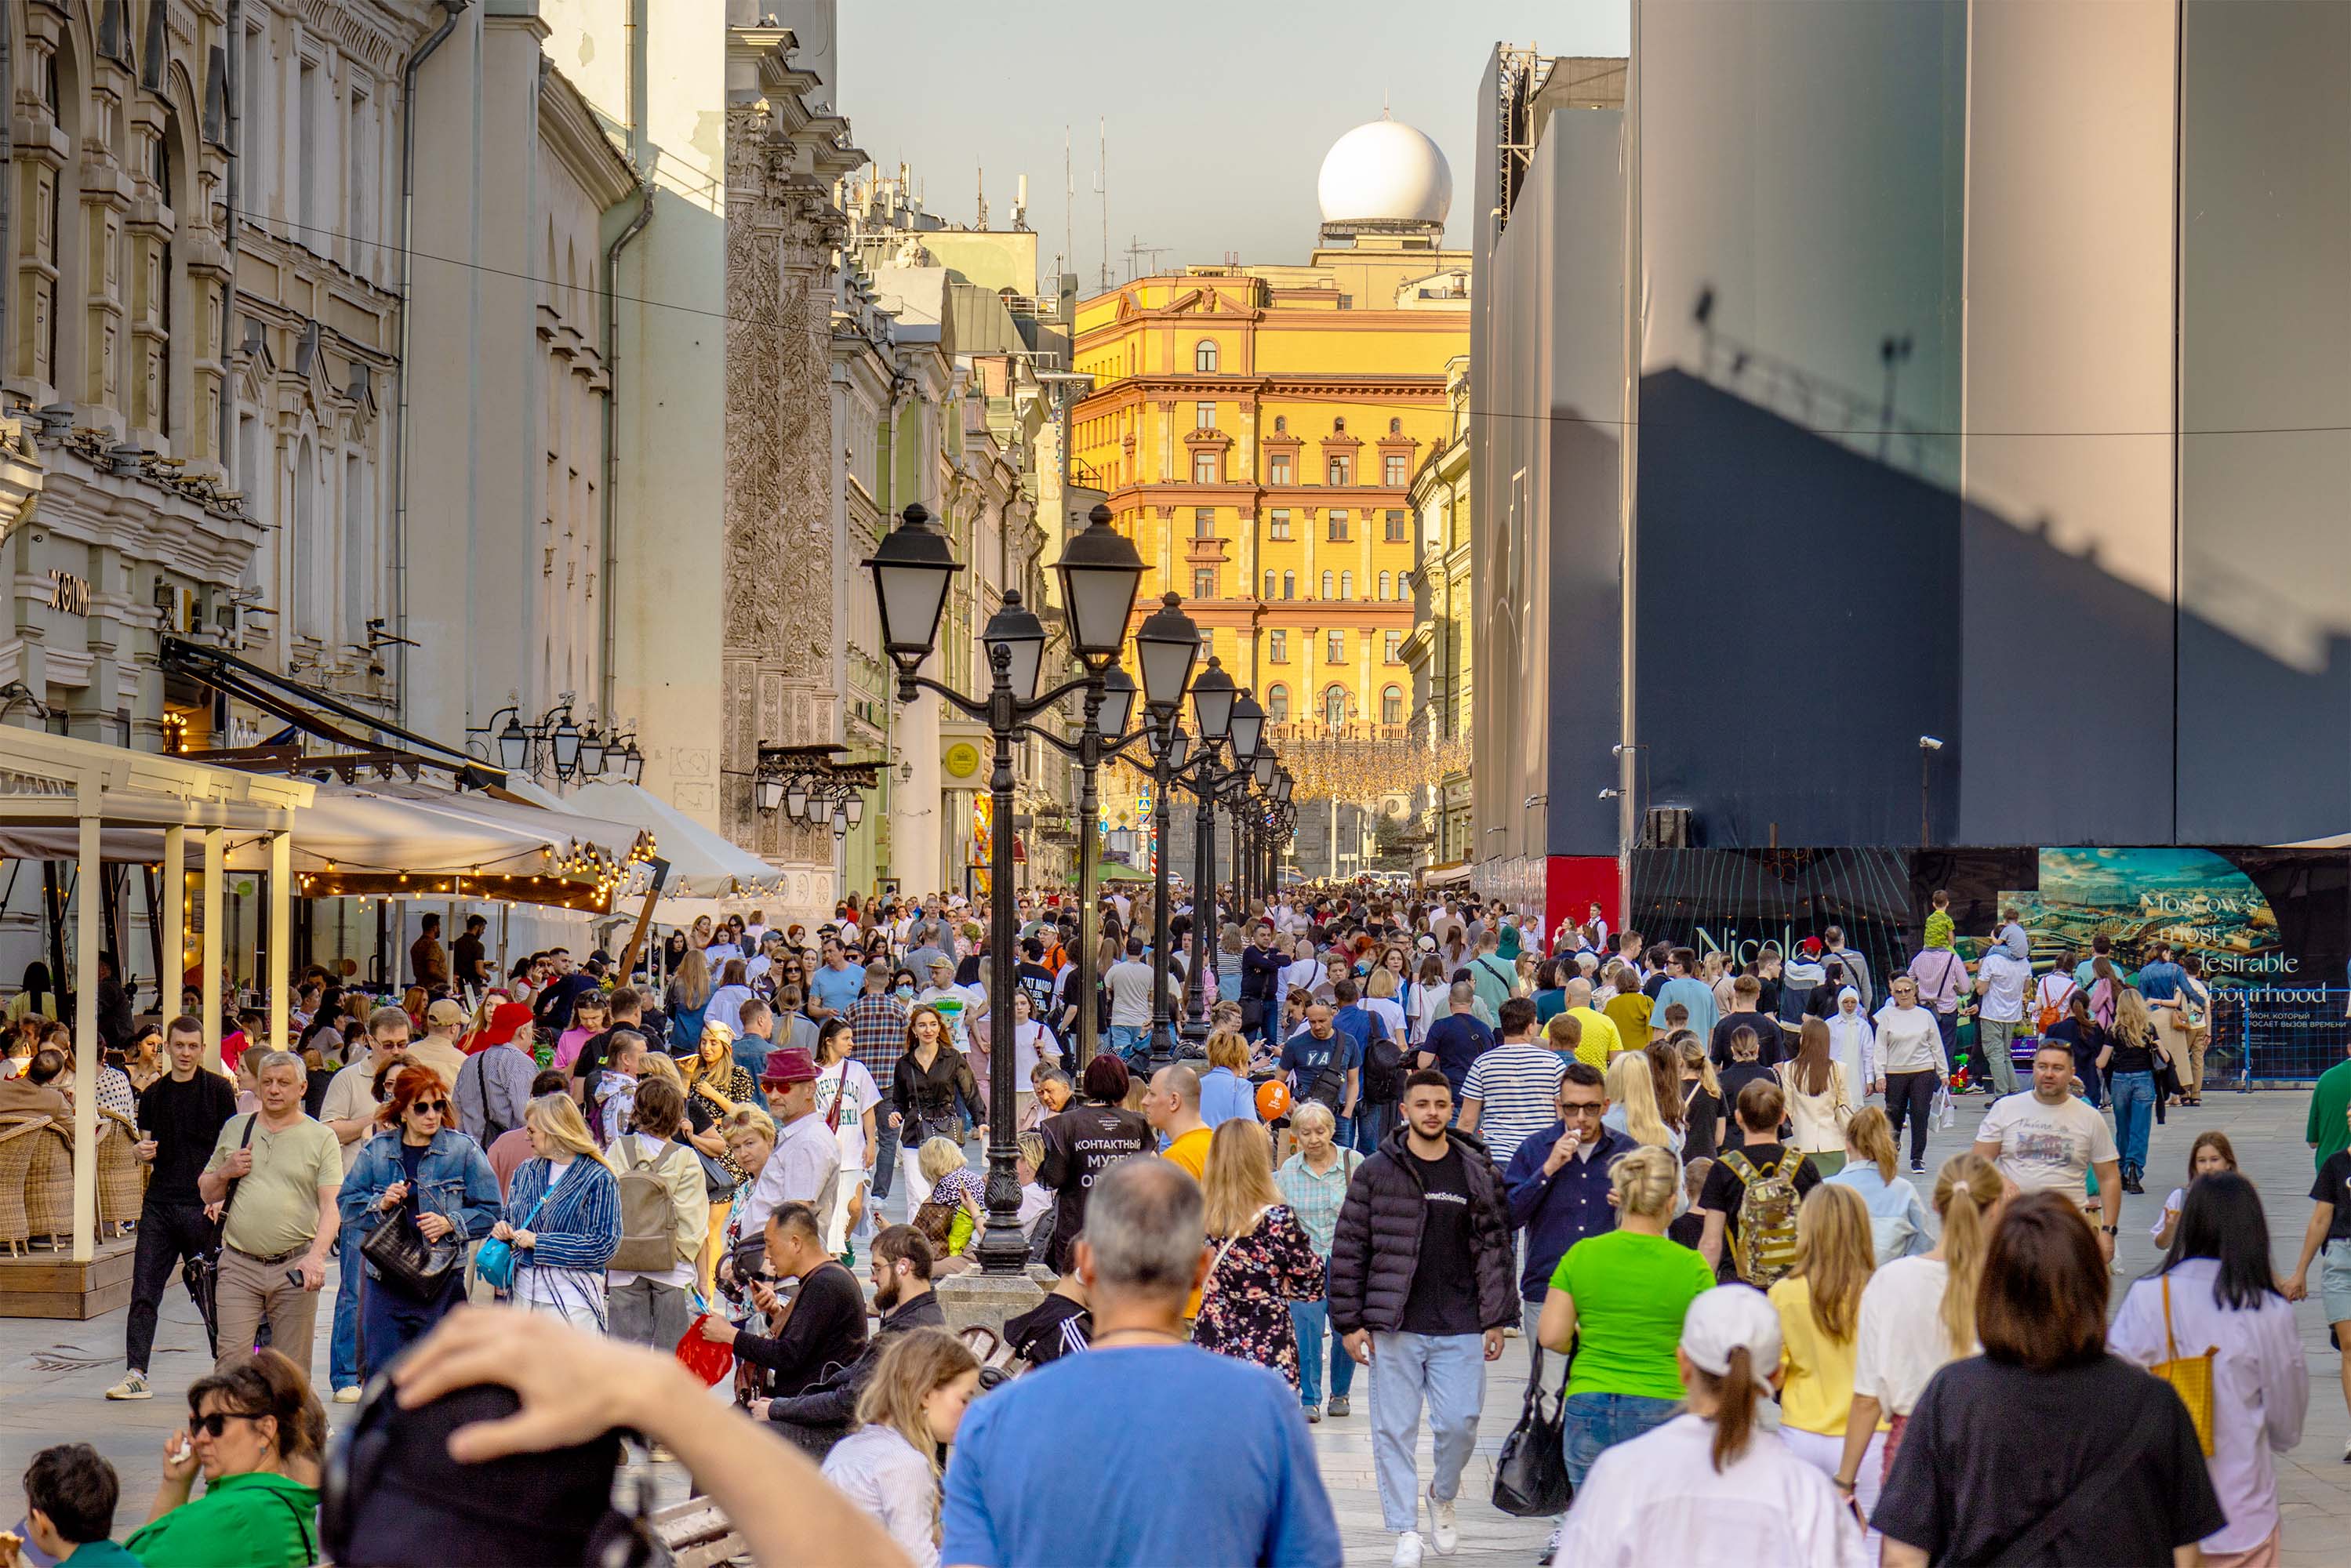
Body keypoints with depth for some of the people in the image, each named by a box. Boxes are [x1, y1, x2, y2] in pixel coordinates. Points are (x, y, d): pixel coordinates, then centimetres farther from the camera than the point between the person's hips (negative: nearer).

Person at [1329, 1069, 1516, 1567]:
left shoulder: (1477, 1174, 6)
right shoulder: (1375, 1173, 1)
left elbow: (1495, 1247, 9)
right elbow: (1349, 1250, 3)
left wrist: (1496, 1319, 3)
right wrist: (1349, 1322, -1)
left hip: (1460, 1327, 1)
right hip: (1393, 1327, -1)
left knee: (1460, 1423, -2)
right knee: (1394, 1428, 1)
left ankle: (1442, 1496, 27)